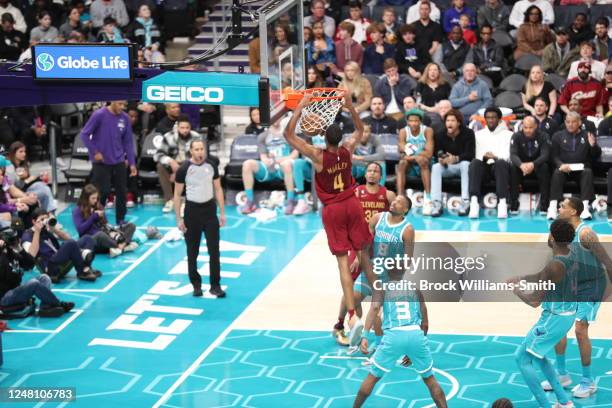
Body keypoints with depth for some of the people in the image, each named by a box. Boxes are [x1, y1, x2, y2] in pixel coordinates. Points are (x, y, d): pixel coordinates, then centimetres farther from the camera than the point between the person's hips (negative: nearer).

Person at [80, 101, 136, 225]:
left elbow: (128, 142, 7)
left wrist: (132, 163, 4)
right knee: (102, 192, -2)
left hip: (119, 162, 4)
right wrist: (95, 152, -11)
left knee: (122, 192, 7)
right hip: (101, 162, -4)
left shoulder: (125, 118, 0)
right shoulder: (99, 115, -13)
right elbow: (84, 134, -8)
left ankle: (121, 220, 21)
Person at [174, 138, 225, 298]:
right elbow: (177, 194, -3)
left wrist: (222, 213, 4)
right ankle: (196, 285, 20)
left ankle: (215, 285, 3)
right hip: (192, 210, -2)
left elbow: (218, 189, 8)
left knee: (214, 249, -3)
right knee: (192, 251, 7)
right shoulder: (184, 169, -9)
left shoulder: (211, 165, -1)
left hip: (209, 209, 2)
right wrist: (178, 219, -6)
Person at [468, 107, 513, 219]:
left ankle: (502, 203, -48)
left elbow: (509, 156, 2)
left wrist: (496, 157, -19)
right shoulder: (479, 134, 24)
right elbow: (475, 154, 11)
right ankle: (474, 202, -47)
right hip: (484, 166, 2)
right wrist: (483, 157, -14)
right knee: (475, 162, -34)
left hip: (500, 166, -2)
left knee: (501, 163, -38)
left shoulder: (508, 134, 17)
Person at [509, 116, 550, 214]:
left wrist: (533, 164, -42)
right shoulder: (516, 136, -7)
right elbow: (513, 154, -19)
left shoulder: (543, 136, -9)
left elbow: (545, 155, -21)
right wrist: (521, 165, -43)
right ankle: (513, 205, -28)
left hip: (537, 166, -1)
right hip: (521, 166, 1)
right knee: (513, 168, -32)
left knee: (544, 167, -34)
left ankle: (544, 206, -32)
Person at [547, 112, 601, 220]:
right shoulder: (558, 136, 14)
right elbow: (554, 155, 4)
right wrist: (561, 165, -17)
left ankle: (585, 207, -40)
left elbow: (596, 155, 9)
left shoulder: (587, 136, 14)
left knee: (588, 172, -31)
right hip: (564, 168, 0)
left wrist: (593, 146, -14)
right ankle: (553, 207, -40)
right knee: (557, 173, -31)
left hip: (581, 169, 0)